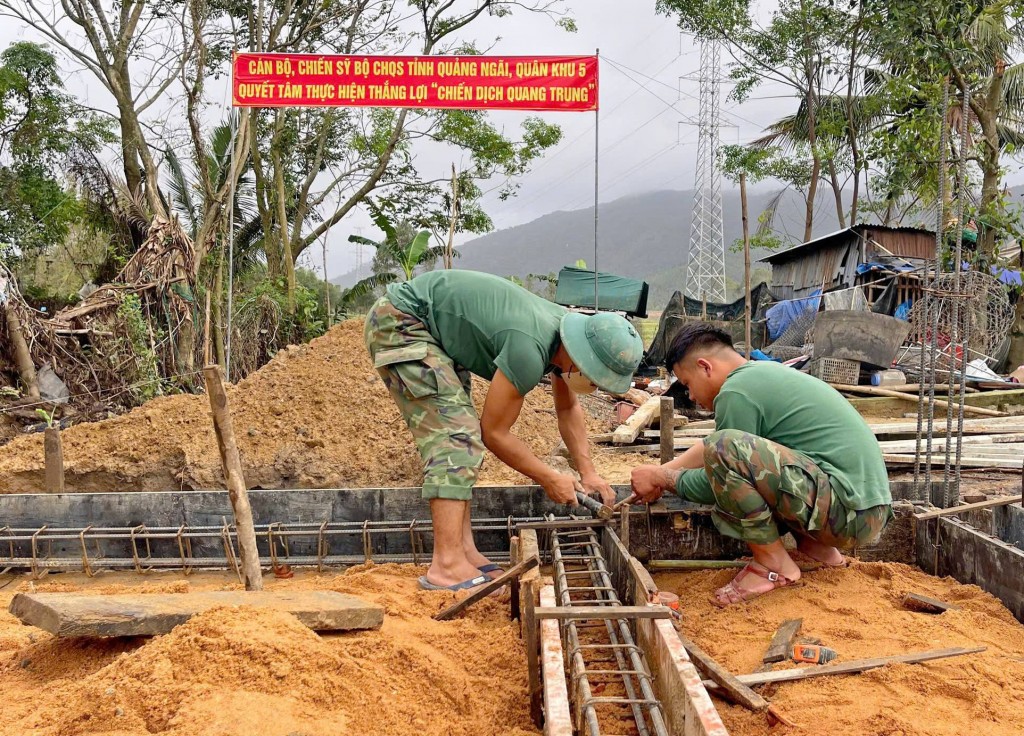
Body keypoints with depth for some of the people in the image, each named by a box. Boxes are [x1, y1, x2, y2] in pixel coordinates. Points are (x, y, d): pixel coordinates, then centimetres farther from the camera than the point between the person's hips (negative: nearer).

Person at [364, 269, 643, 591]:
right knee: (456, 436, -17)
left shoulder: (567, 327, -2)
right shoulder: (529, 351, -30)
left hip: (432, 330, 10)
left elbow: (567, 409, 14)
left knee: (457, 431, 7)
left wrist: (588, 472, 8)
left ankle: (463, 550, 8)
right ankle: (447, 566, -18)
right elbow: (494, 432, -18)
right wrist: (549, 478, -8)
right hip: (399, 322, -10)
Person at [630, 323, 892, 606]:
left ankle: (774, 564, -7)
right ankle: (815, 544, 13)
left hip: (851, 513, -10)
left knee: (724, 448, -23)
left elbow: (712, 485, -6)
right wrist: (664, 471, 27)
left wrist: (659, 477, 9)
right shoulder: (762, 372, 16)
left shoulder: (737, 391, -13)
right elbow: (708, 447, 30)